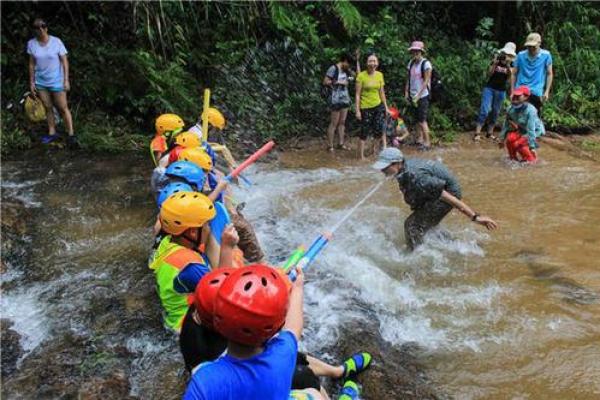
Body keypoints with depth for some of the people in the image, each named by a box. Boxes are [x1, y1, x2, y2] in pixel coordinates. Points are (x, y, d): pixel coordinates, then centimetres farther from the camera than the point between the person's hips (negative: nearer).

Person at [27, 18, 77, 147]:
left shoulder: (56, 42, -14)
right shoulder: (31, 43, -4)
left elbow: (64, 61, -9)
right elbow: (32, 64, 4)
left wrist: (66, 80, -11)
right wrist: (31, 82, 4)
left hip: (56, 81, -3)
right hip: (41, 82, 4)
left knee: (63, 108, 1)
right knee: (48, 108, 13)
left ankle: (71, 135, 8)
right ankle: (52, 133, 25)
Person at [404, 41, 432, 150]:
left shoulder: (426, 63, -12)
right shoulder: (411, 63, 8)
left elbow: (426, 81, -14)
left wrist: (418, 95, -18)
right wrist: (406, 92, 4)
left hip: (422, 96, -7)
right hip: (413, 96, 7)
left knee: (422, 120, -6)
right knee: (416, 119, 12)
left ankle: (427, 142, 2)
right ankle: (420, 139, 23)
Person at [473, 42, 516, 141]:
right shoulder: (496, 61, 0)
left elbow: (509, 79, -5)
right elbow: (489, 74, -6)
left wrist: (508, 67, -16)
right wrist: (494, 63, -16)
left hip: (501, 91, 3)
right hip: (489, 88, -3)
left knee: (495, 112, 8)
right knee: (484, 110, -12)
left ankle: (490, 132, 16)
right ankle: (477, 133, -15)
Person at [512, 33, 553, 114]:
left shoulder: (546, 55, -2)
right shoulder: (521, 55, 2)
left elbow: (549, 74, 4)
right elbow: (514, 74, 8)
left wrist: (547, 91, -3)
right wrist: (512, 92, 4)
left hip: (536, 93, -1)